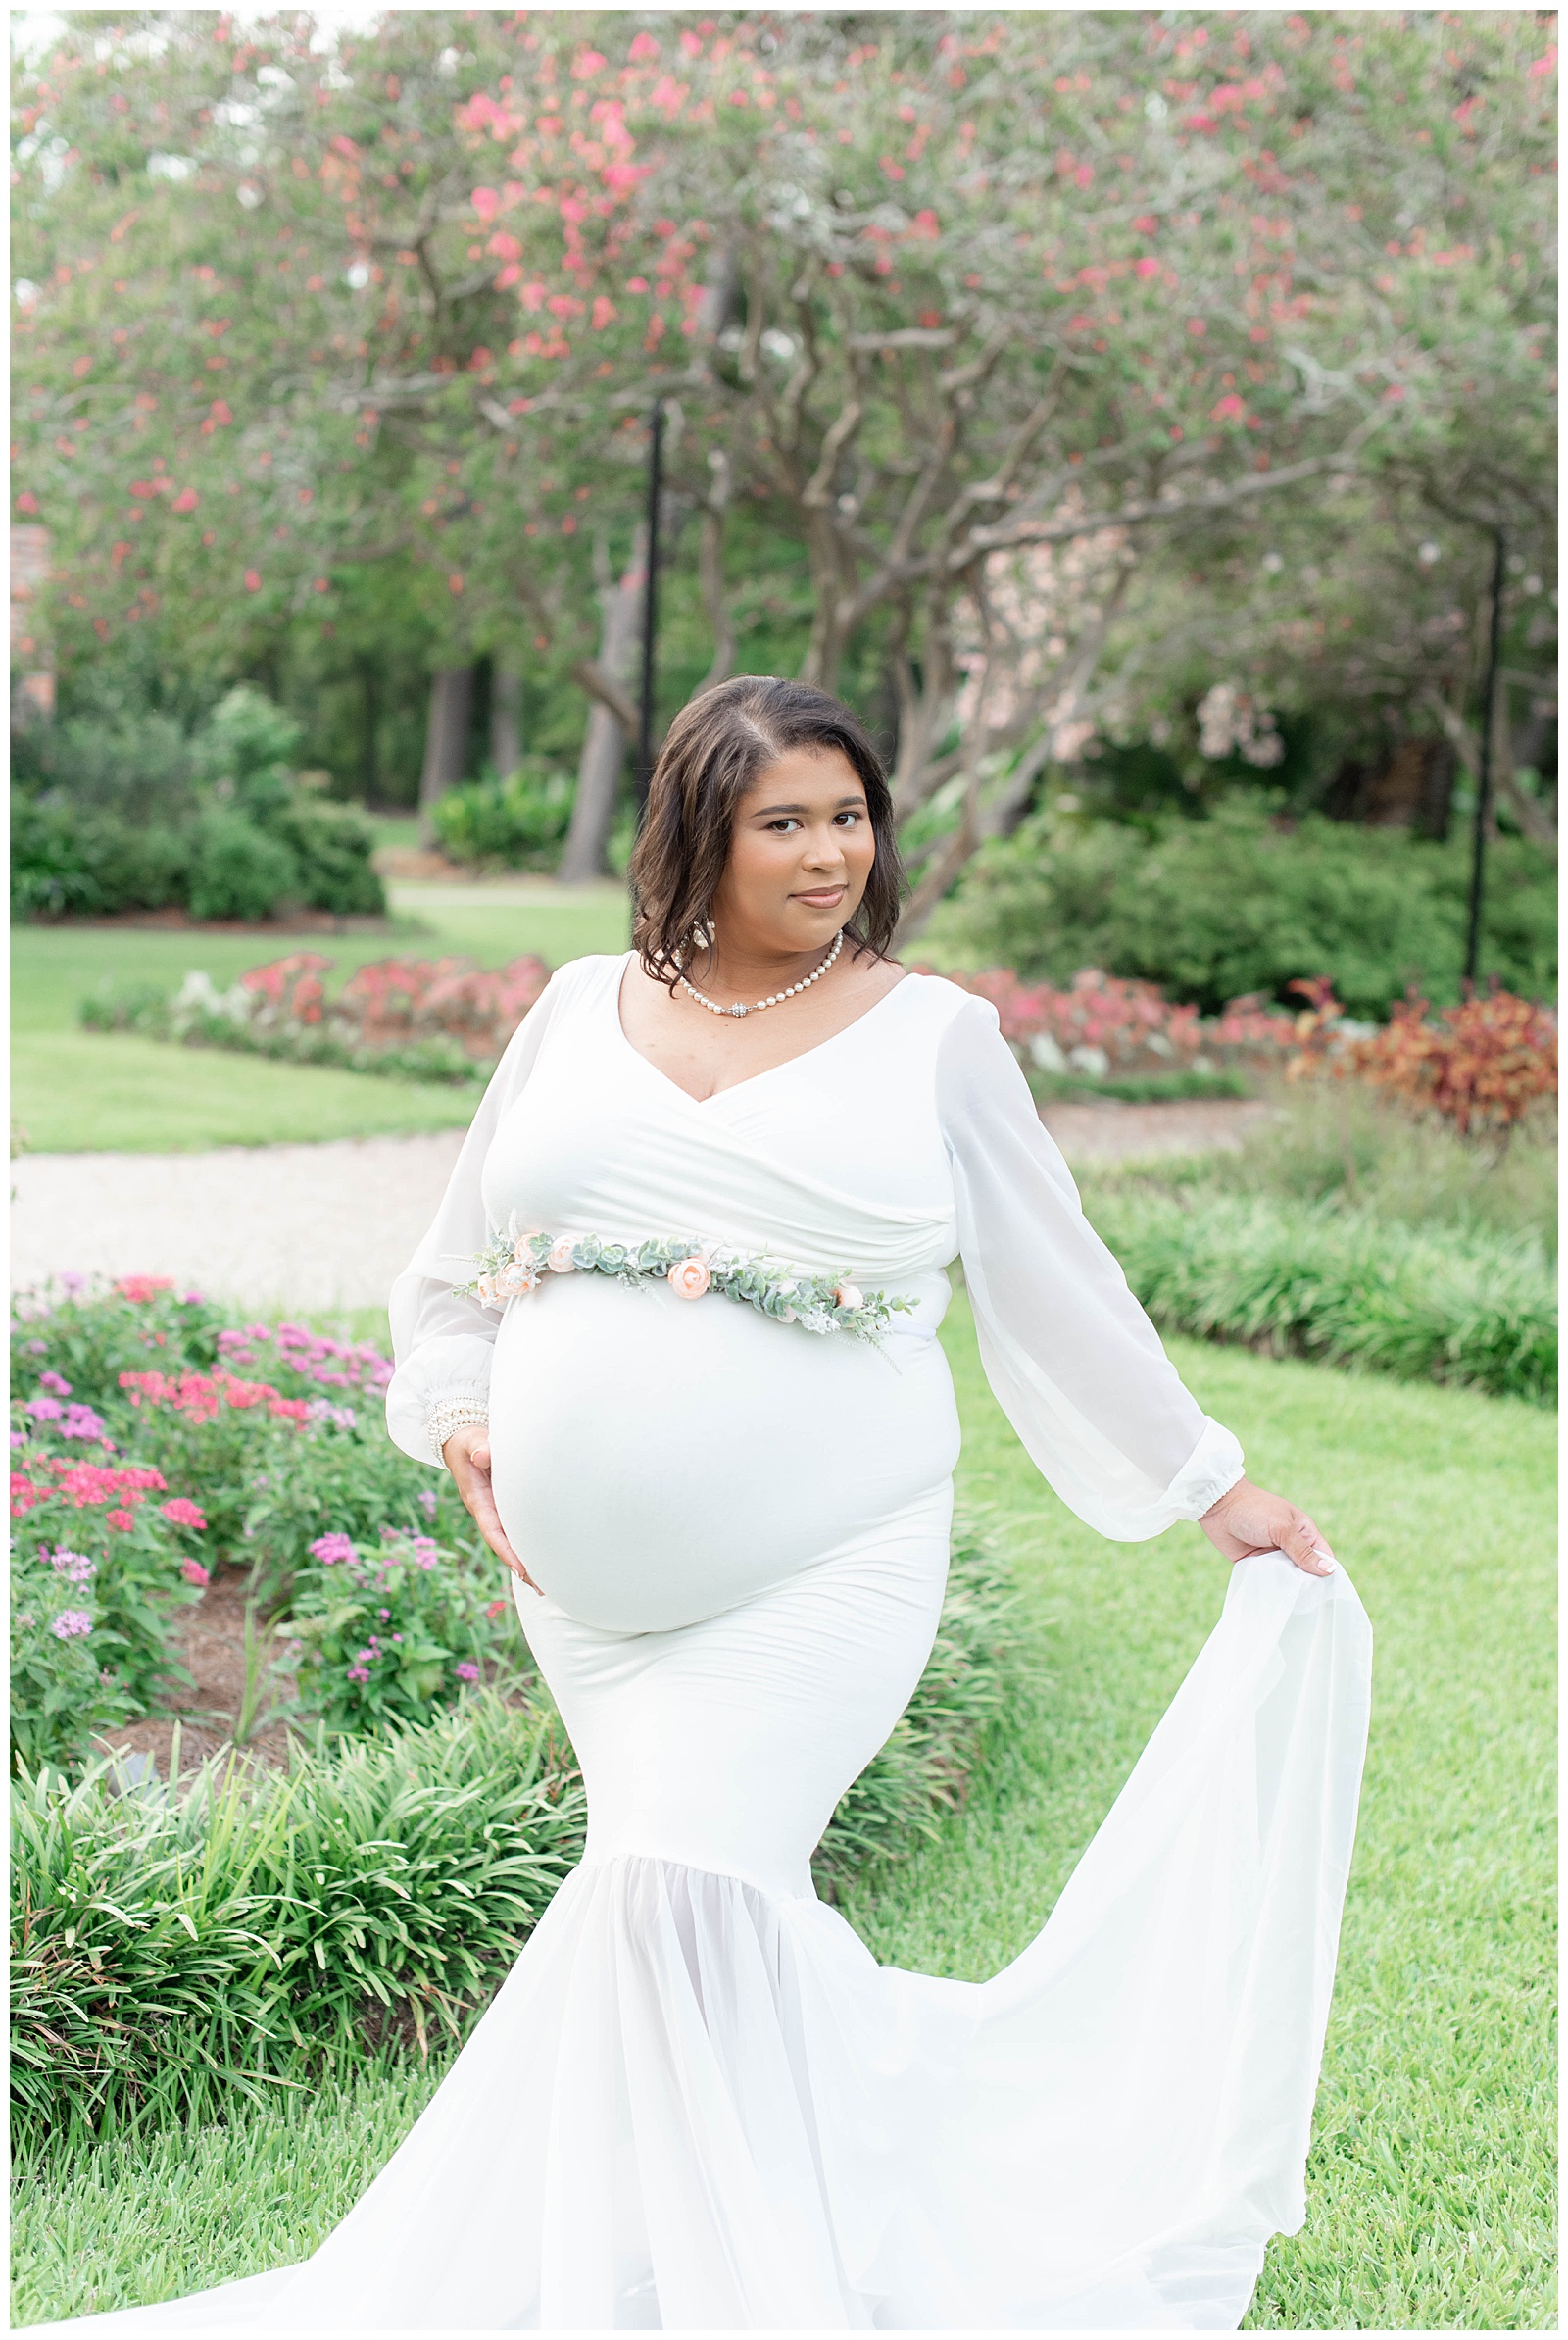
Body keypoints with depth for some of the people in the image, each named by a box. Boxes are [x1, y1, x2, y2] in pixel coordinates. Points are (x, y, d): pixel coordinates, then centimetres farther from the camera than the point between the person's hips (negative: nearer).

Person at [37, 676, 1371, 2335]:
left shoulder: (930, 1035, 2)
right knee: (674, 1881, 8)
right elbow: (460, 1265, 18)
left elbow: (1057, 1283, 8)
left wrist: (1208, 1486, 10)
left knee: (686, 1881, -15)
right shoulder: (583, 1012, 9)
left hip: (821, 1571, -4)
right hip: (589, 1580, 4)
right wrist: (457, 1416, 1)